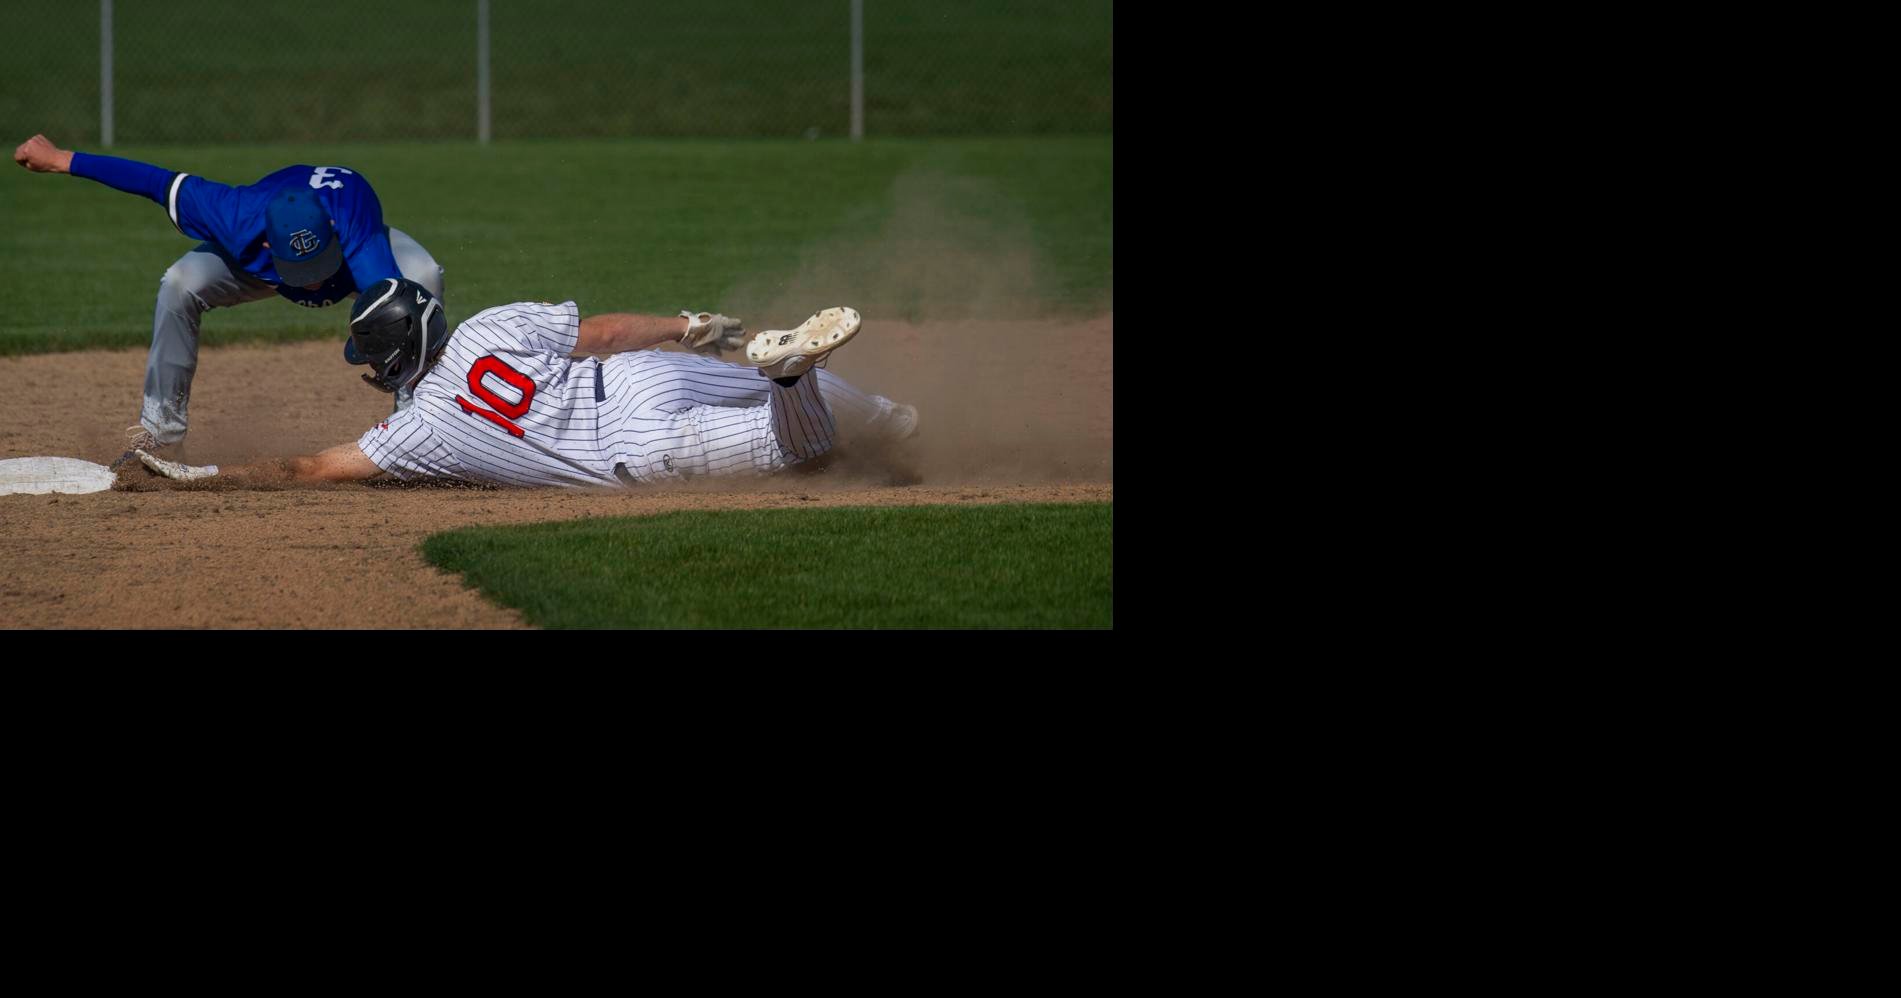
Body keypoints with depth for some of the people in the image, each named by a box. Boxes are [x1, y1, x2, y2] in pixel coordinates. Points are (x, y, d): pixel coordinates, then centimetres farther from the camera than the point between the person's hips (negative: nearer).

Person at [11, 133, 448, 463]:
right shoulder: (239, 221, -42)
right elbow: (158, 182, -31)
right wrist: (61, 160, -24)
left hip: (357, 238, -1)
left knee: (421, 277, -34)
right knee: (180, 286, -25)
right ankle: (160, 430, -10)